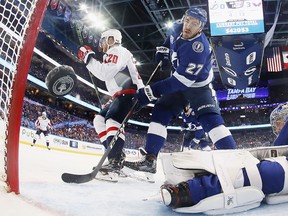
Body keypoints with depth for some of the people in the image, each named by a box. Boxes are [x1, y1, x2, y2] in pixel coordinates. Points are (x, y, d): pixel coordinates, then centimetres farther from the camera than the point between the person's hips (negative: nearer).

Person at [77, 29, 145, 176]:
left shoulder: (117, 51, -3)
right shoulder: (113, 55, 31)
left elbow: (105, 73, -18)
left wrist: (88, 58, -11)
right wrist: (111, 102, 26)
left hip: (131, 93, -11)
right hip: (122, 95, 11)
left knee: (112, 120, -28)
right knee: (99, 119, 7)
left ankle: (115, 161, -38)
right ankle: (117, 153, 0)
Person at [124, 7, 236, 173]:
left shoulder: (199, 47, -34)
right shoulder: (179, 29, -11)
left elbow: (182, 80, -37)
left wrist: (152, 91, -39)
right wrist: (163, 49, 5)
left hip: (198, 85, -7)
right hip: (179, 83, 7)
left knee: (209, 118, -26)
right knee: (160, 113, -5)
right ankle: (150, 159, -7)